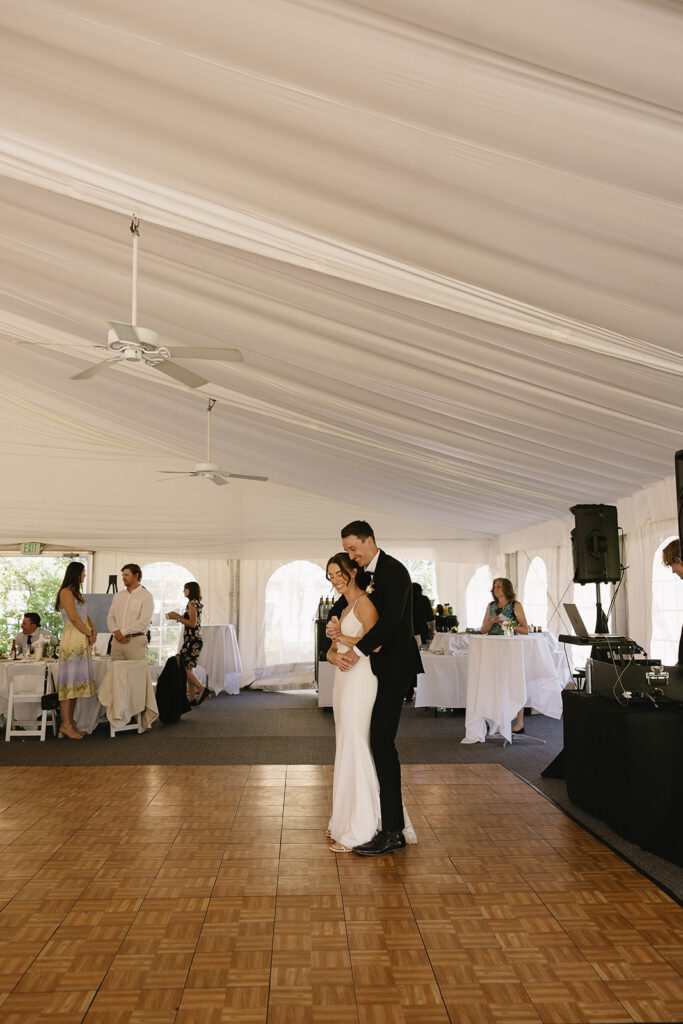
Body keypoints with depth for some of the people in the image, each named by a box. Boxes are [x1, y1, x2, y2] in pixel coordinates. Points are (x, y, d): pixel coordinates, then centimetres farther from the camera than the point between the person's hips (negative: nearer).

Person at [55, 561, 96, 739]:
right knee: (69, 680, -8)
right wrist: (89, 633, -6)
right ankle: (65, 725, -6)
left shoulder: (77, 593, 21)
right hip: (72, 642, -9)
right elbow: (74, 617, -14)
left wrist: (93, 629, 2)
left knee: (76, 682, 8)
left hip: (83, 643, 9)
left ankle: (70, 724, 10)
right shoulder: (66, 592, -7)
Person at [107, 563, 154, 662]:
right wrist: (116, 632, -7)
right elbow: (110, 617, 13)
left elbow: (144, 621, -11)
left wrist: (122, 632, -12)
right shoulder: (118, 595, 18)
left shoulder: (146, 596, -1)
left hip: (136, 640, -5)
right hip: (117, 640, 5)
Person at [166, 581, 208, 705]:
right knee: (188, 668, 10)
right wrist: (178, 616, 19)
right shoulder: (196, 603, 18)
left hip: (192, 640, -10)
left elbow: (192, 624, -18)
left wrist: (177, 617, -12)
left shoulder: (192, 603, -11)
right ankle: (192, 698, 11)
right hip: (193, 640, 10)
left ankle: (202, 689, -10)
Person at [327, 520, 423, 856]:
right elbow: (344, 600, 19)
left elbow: (390, 619, -24)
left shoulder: (393, 571, -14)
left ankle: (392, 831, -5)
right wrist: (333, 620, -4)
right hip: (380, 663, 9)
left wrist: (357, 652, -24)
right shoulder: (364, 572, 13)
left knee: (381, 740, -11)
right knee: (377, 738, 13)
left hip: (395, 664, -9)